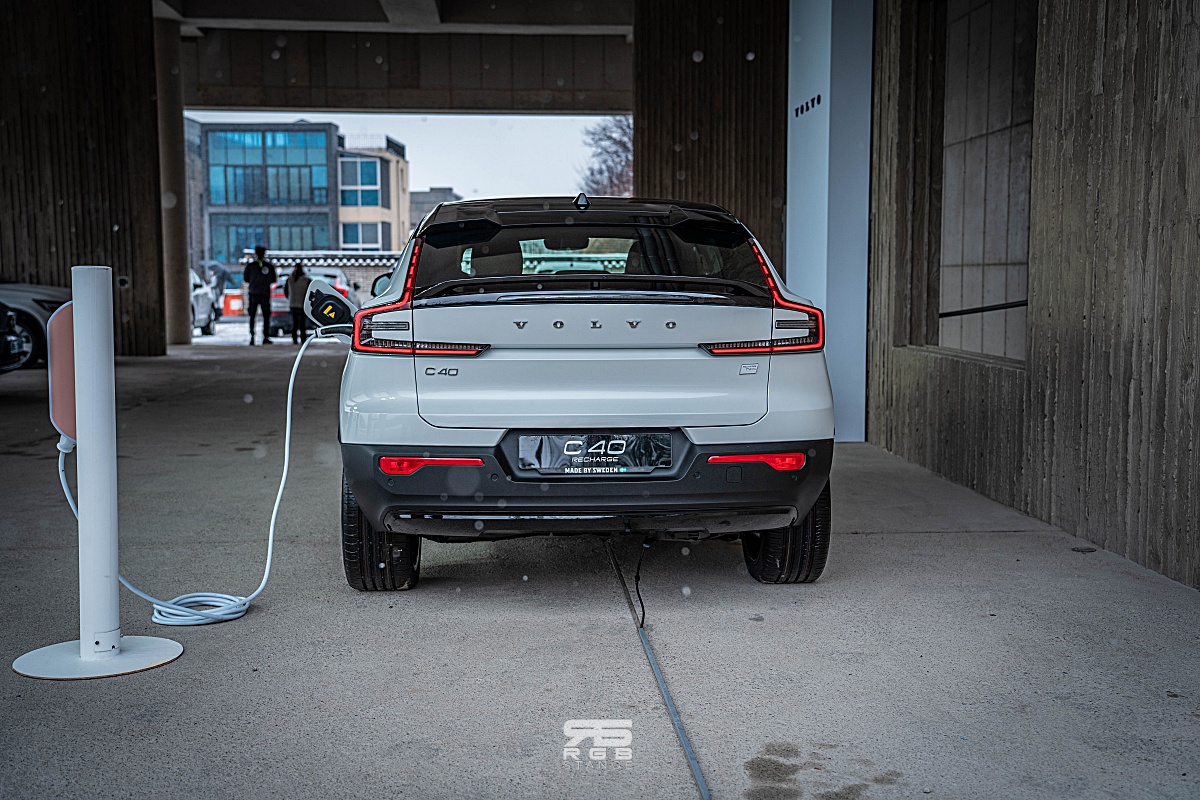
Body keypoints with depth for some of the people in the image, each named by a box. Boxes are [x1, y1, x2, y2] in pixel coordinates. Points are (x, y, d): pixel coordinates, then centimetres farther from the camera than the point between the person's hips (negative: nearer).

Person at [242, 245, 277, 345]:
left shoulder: (250, 266, -5)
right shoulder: (270, 266, -2)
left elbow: (246, 279, 3)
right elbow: (273, 280, 6)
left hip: (253, 294, 0)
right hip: (265, 294, 0)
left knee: (252, 317, 8)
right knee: (266, 316, 8)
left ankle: (252, 337, -1)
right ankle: (266, 337, 0)